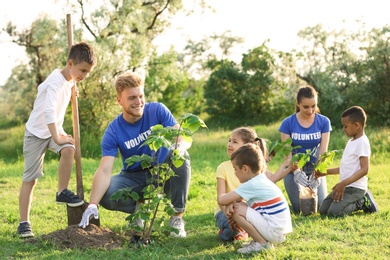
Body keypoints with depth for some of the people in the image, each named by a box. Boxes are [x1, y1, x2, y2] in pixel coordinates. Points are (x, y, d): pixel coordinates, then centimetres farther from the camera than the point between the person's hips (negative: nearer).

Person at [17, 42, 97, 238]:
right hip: (36, 132, -7)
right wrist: (57, 138, -34)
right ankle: (24, 222, 4)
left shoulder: (69, 81, 2)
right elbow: (49, 111, -36)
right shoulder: (56, 81, -25)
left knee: (69, 150, -25)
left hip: (55, 129, 7)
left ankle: (62, 192, -10)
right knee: (30, 178, -3)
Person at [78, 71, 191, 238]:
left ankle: (177, 218, -21)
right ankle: (139, 207, 6)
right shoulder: (113, 132, -15)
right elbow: (104, 171, -24)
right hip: (135, 178, 0)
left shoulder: (157, 110, -12)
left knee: (180, 155, -32)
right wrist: (92, 205, -38)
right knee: (105, 195, -28)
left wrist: (181, 145, -44)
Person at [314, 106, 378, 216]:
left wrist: (343, 183, -27)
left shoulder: (362, 142, -13)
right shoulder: (351, 142, 16)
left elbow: (364, 169, -21)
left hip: (355, 188, -9)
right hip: (345, 186, 9)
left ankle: (363, 202, -1)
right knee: (323, 210, 3)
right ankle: (359, 200, 10)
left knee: (334, 212, -24)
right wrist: (325, 172, 15)